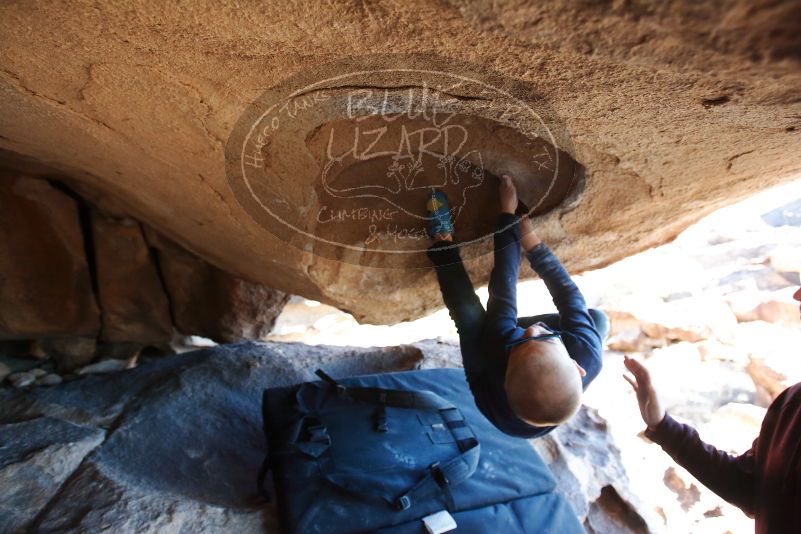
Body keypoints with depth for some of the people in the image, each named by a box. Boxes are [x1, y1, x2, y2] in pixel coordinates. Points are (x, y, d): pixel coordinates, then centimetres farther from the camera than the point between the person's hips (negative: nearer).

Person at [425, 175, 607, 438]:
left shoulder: (498, 345, -48)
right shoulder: (589, 358, -42)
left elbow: (504, 288, -35)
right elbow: (571, 296, -24)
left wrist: (508, 214, -25)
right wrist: (534, 246, -16)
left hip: (487, 376, -3)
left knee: (468, 311, -30)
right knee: (596, 317, 3)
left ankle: (443, 242, -5)